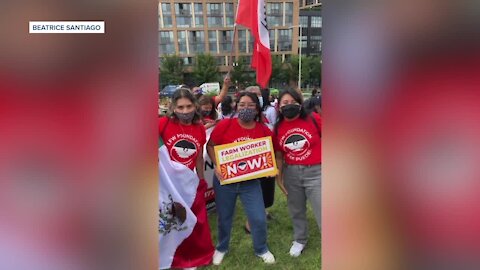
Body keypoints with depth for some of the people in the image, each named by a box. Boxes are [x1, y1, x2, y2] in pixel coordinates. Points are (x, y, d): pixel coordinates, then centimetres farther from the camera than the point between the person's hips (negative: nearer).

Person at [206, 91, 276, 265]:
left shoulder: (264, 131, -8)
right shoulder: (225, 125, -14)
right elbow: (210, 146, -3)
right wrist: (217, 165, -16)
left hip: (251, 182, 1)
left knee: (259, 218, 2)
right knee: (224, 217, 15)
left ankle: (261, 249, 32)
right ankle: (221, 248, 43)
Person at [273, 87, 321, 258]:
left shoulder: (314, 119, -10)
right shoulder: (278, 128, 1)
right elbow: (279, 156, 9)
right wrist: (278, 178, 8)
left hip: (315, 172, -4)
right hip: (291, 173, 4)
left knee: (321, 213, 0)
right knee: (296, 211, 20)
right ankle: (299, 240, 43)